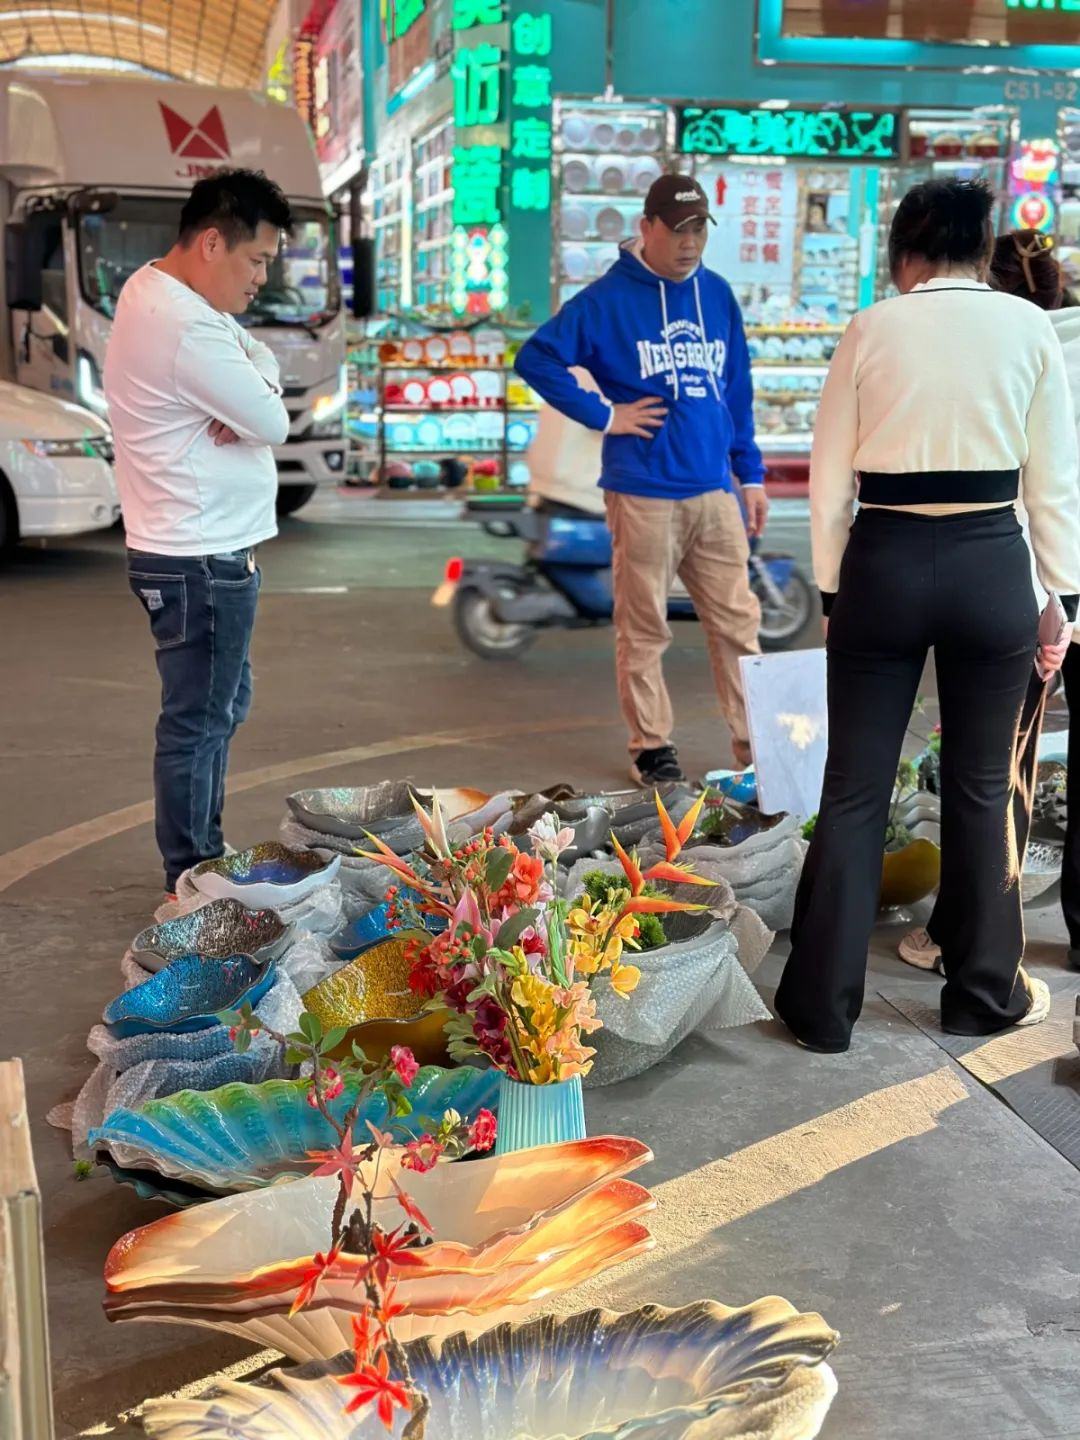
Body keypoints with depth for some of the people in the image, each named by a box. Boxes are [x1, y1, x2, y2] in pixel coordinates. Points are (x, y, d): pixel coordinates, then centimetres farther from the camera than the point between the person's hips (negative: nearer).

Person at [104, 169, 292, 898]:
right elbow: (273, 422, -18)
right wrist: (258, 396, 2)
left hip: (202, 550, 11)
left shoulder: (155, 287, 9)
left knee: (223, 705, 19)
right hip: (202, 561, -11)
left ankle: (207, 861, 30)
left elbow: (260, 360, 10)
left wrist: (249, 385, -10)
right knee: (198, 721, -1)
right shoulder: (187, 330, -24)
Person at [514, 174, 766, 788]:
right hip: (643, 493, -4)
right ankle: (652, 747, 15)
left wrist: (752, 473, 14)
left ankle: (756, 742, 15)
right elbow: (537, 358, -6)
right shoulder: (608, 298, -3)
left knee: (738, 621, 6)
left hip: (716, 491, 4)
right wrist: (604, 414, -8)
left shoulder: (717, 294, 12)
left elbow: (738, 389, 17)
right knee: (644, 629, 4)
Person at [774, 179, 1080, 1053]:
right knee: (983, 787, 14)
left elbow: (831, 477, 2)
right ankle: (986, 992, 26)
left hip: (883, 563, 0)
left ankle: (823, 1004, 14)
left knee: (855, 790, 7)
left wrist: (831, 587, 11)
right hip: (991, 564, 0)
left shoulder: (872, 329, 2)